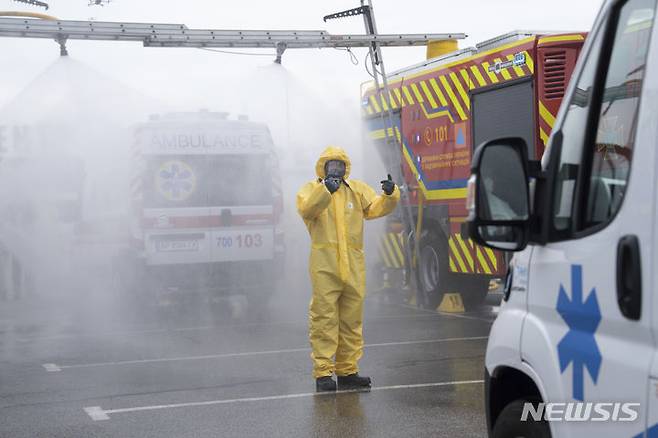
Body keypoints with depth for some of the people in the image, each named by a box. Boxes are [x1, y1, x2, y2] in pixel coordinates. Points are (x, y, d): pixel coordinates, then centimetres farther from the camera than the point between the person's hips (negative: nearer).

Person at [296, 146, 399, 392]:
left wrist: (389, 195, -16)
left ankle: (347, 371, 19)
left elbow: (376, 208, 3)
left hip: (353, 266, 4)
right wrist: (325, 189, -32)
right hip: (324, 265, -4)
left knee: (352, 320, 9)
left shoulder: (357, 189, 16)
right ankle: (323, 373, 0)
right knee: (324, 319, -4)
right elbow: (306, 209, -17)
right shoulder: (311, 189, 4)